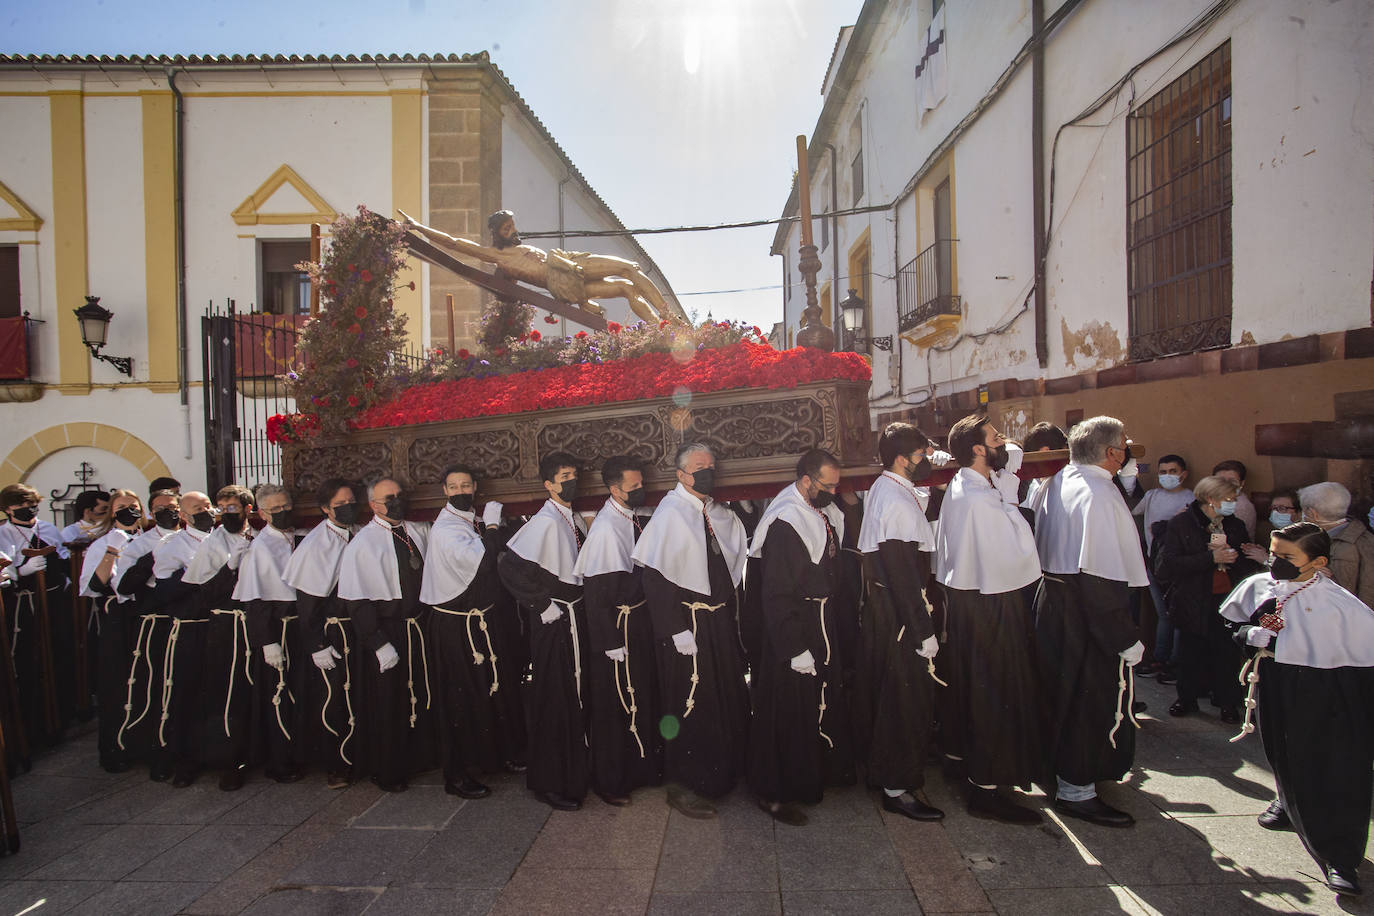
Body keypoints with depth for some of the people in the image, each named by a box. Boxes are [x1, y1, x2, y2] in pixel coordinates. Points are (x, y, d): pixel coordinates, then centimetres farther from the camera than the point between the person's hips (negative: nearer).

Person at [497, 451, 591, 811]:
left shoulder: (576, 520, 8)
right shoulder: (545, 522, -17)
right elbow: (510, 565, -25)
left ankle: (576, 772, 33)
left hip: (577, 618, 8)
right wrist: (542, 604, -19)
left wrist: (581, 605, 11)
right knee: (555, 703, 0)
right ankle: (549, 783, 16)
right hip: (553, 623, -8)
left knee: (576, 698, 17)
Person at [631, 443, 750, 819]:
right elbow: (655, 577, -18)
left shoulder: (723, 515, 9)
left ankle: (724, 774, 36)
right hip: (688, 623, -7)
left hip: (722, 622, 7)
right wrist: (677, 630, -21)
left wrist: (733, 615, 9)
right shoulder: (668, 515, -13)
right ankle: (682, 786, 17)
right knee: (690, 705, 0)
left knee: (730, 701, 17)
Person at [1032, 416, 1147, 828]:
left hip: (1053, 600, 9)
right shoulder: (1099, 495, -21)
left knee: (1064, 692, 22)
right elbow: (1102, 575, -25)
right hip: (1090, 612, -9)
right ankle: (1076, 790, 16)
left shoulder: (1057, 482, 5)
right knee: (1094, 699, 4)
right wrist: (1126, 639, -21)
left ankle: (1064, 771, 40)